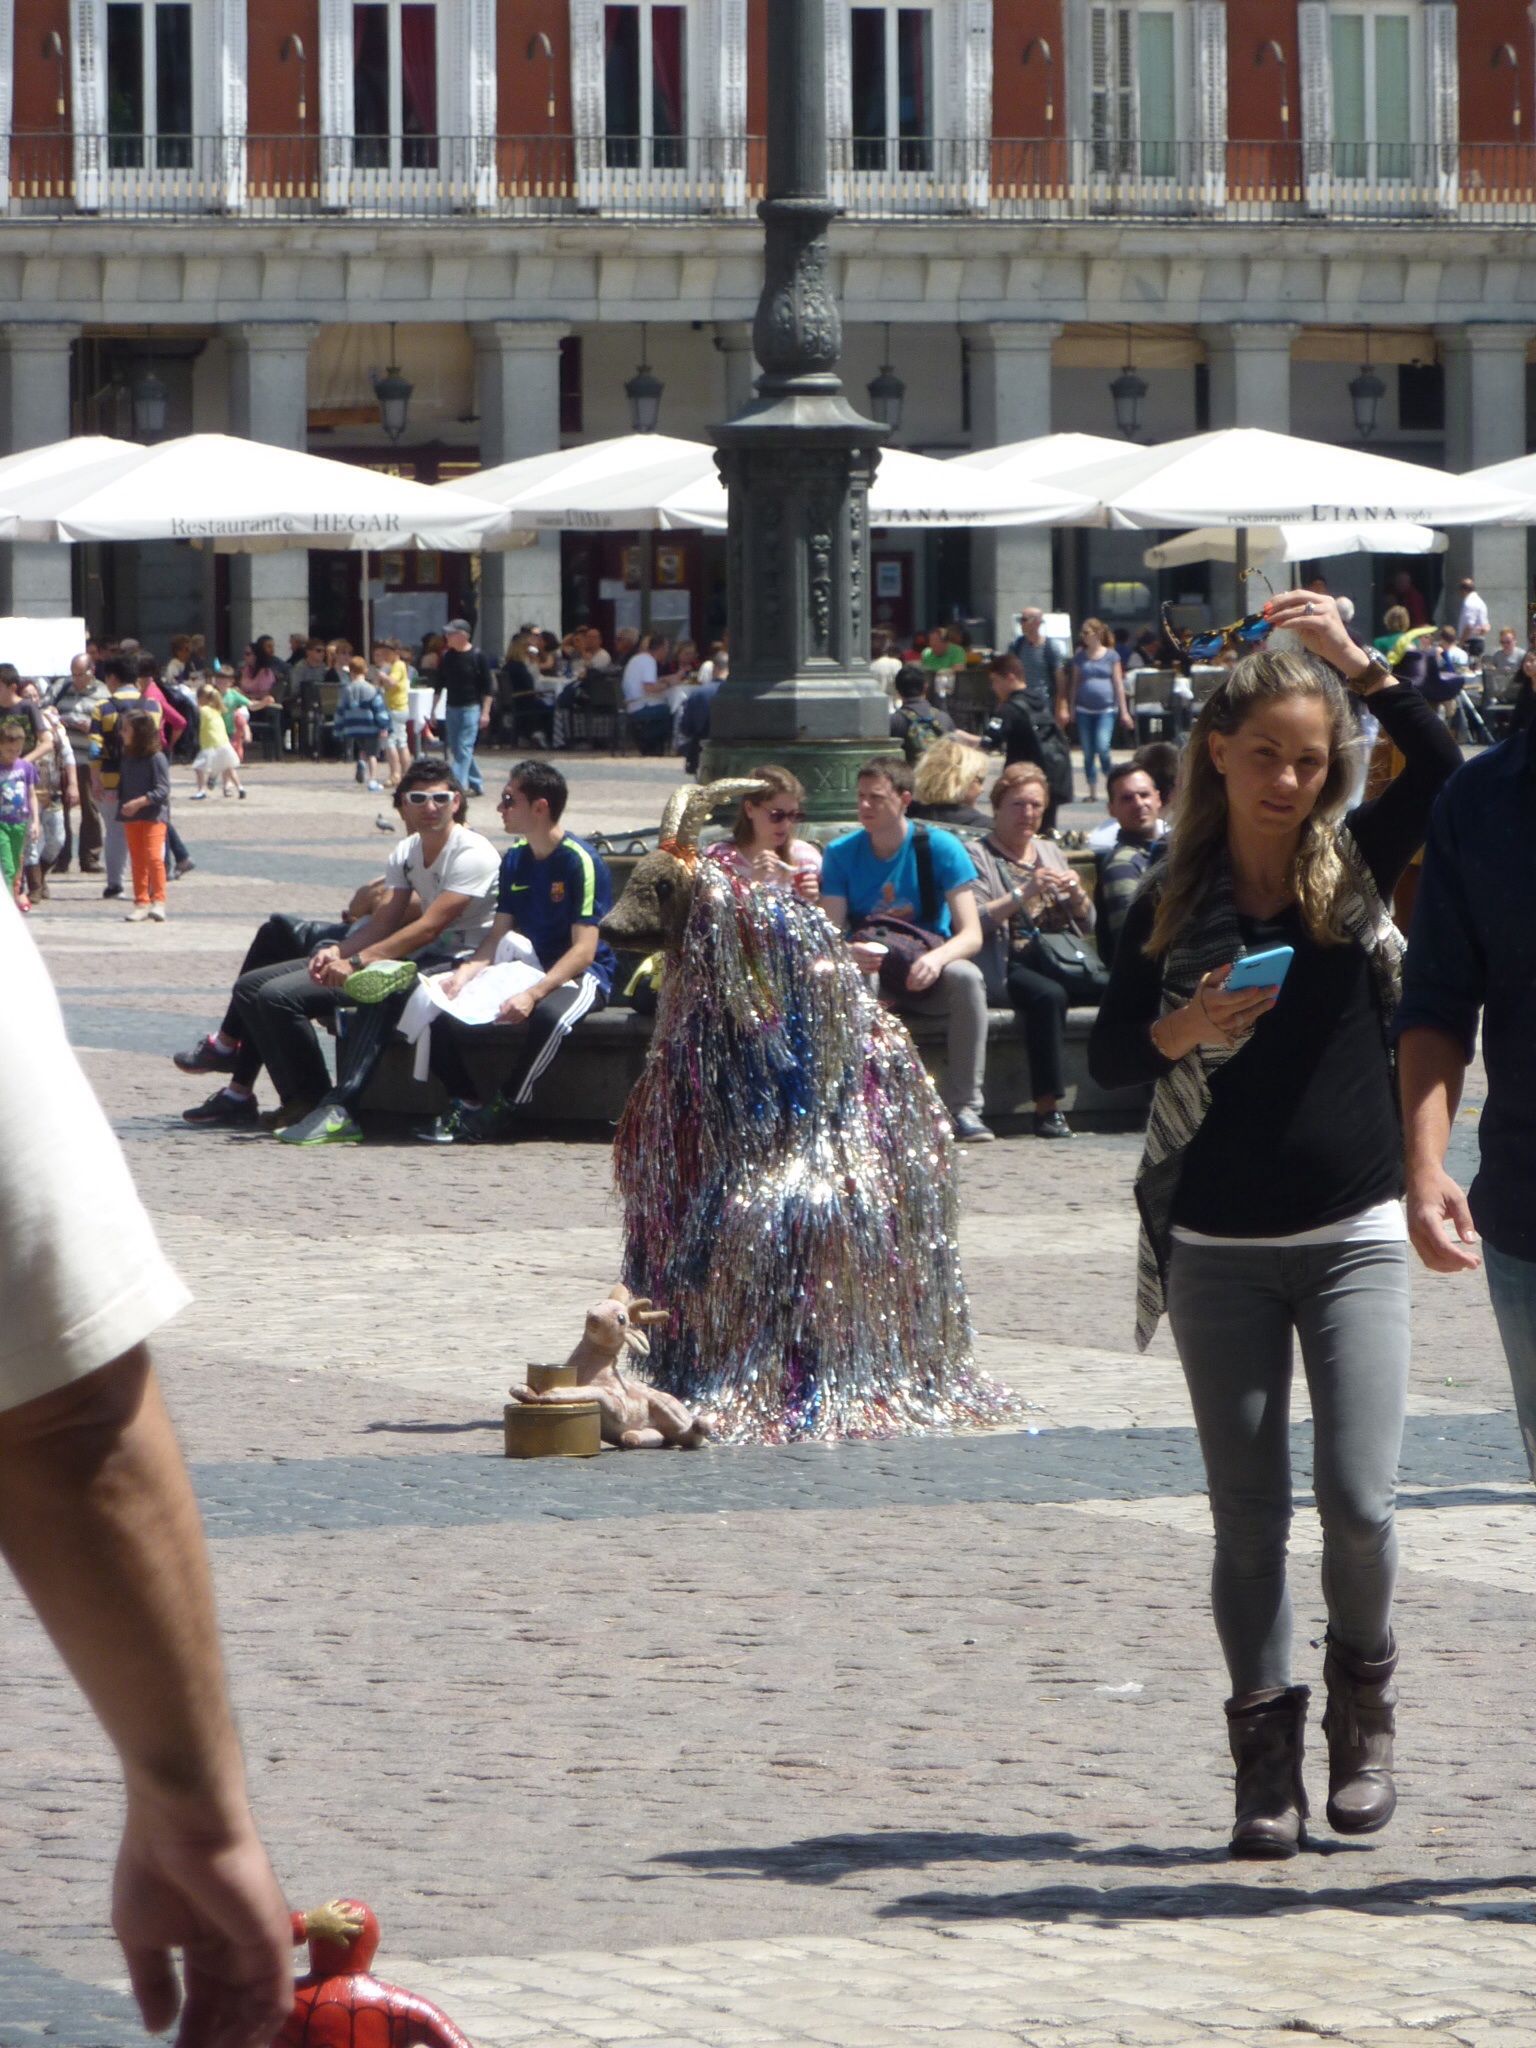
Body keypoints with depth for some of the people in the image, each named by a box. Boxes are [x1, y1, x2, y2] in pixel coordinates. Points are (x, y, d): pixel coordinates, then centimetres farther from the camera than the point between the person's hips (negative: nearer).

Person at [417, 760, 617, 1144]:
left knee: (549, 1014, -41)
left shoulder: (580, 861, -15)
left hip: (580, 975, -7)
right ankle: (465, 1103, -8)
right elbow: (498, 934, 8)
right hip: (525, 966, 7)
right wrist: (464, 973, -13)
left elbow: (584, 950, -20)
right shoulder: (515, 859, 8)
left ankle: (505, 1111, -22)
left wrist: (533, 994, -32)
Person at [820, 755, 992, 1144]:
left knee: (966, 977, -34)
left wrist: (937, 958, -36)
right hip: (870, 975, 1)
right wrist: (850, 954, -33)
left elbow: (971, 935, -13)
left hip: (927, 978, -1)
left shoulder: (941, 848, -6)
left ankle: (964, 1107, -28)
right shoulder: (841, 854, -1)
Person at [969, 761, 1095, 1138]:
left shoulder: (1050, 851, 25)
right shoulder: (978, 856, 7)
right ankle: (1047, 1108, -35)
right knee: (1048, 995, -37)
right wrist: (1024, 893, -18)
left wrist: (1076, 894, 0)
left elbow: (1087, 924, 22)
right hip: (1009, 965, -5)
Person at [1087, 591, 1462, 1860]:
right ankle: (1266, 1753, 14)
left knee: (1359, 1502, -9)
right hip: (1220, 1250, 1)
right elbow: (1108, 1058, 3)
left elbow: (1448, 771, -15)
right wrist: (1183, 1030, -16)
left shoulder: (1356, 865, 1)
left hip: (1352, 1234, -1)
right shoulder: (1173, 901, 3)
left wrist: (1358, 661, -22)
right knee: (1248, 1517, 4)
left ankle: (1364, 1694, 17)